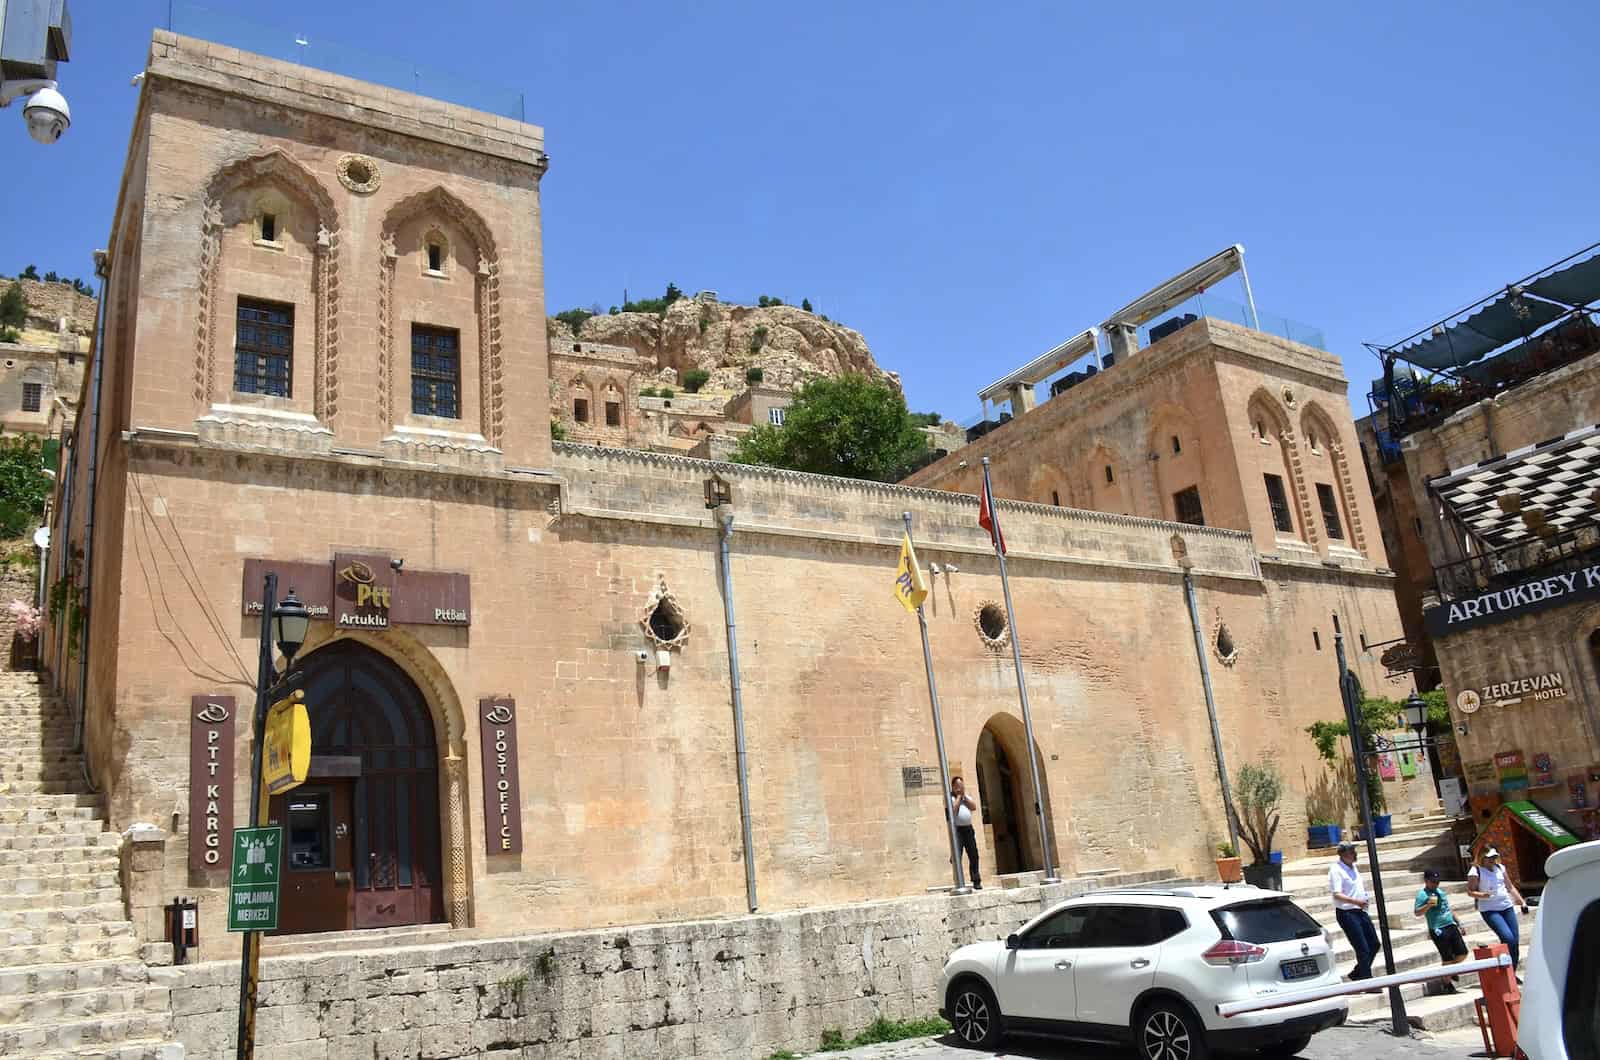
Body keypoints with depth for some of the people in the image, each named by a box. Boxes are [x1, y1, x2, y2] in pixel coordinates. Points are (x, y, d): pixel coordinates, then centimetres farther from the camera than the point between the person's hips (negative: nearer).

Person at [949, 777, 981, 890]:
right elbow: (953, 810, -17)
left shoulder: (967, 796, 17)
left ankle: (976, 881, 13)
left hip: (969, 828, 5)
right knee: (957, 857, -8)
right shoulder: (950, 797, -1)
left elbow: (974, 807, 1)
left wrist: (964, 795, -2)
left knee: (973, 855, 6)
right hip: (957, 829, -5)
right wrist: (958, 796, -8)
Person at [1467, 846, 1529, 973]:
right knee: (1508, 938, -20)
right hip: (1489, 910, -6)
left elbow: (1510, 887, 20)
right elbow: (1470, 892, -5)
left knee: (1515, 941, 3)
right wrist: (1482, 895, -23)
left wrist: (1522, 901, 13)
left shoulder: (1500, 868, 11)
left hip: (1507, 907, 6)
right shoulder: (1476, 871, -6)